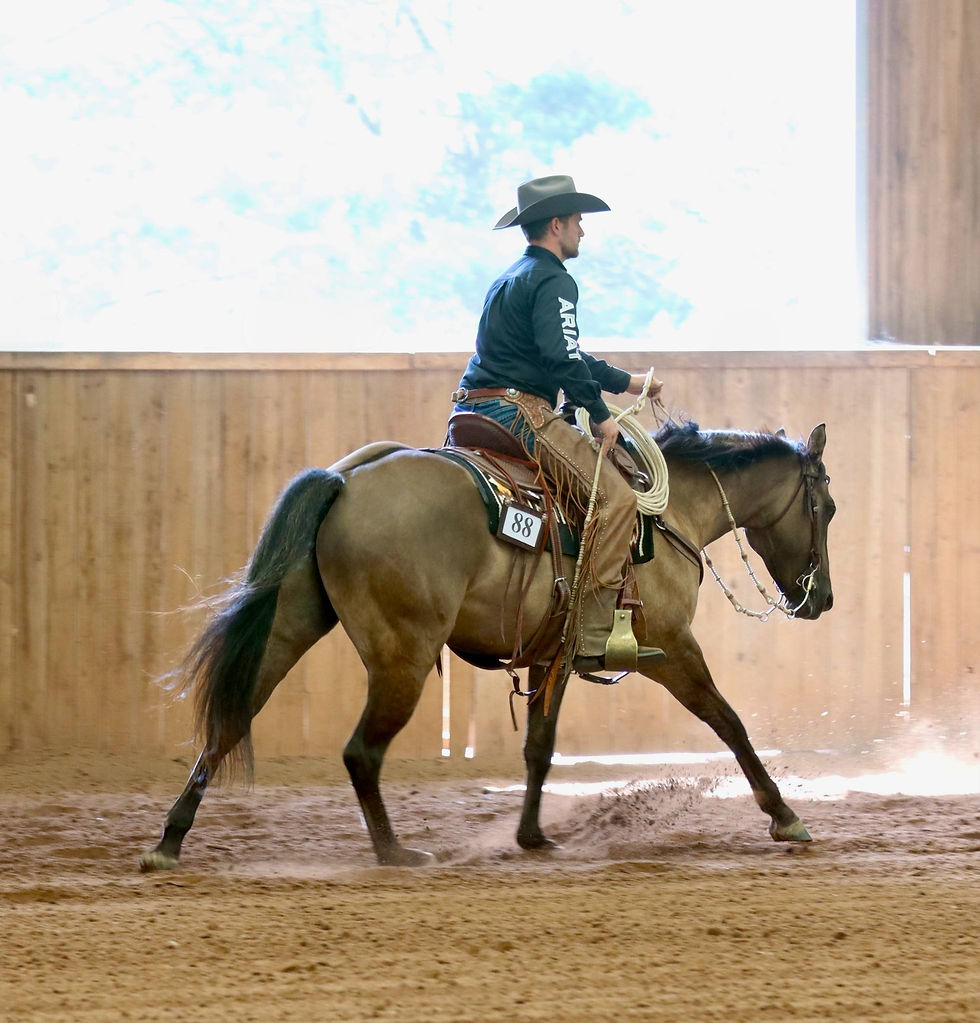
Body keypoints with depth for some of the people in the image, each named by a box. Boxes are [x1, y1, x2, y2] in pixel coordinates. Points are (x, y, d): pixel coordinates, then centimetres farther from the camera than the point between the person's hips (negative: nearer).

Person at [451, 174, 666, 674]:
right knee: (614, 495, -18)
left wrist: (625, 382, 37)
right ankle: (594, 638, -26)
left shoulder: (513, 278, 25)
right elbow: (563, 358, -22)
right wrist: (599, 414, -14)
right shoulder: (553, 281, -8)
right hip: (519, 412, -11)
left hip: (474, 409, 11)